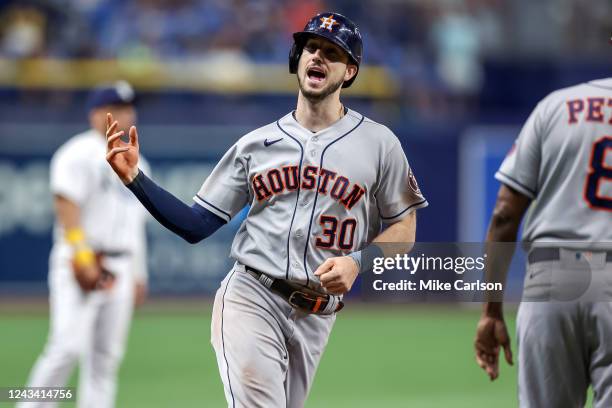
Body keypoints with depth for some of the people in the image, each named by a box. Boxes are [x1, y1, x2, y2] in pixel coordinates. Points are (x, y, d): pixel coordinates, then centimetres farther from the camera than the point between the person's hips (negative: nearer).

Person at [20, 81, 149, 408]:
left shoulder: (134, 164, 20)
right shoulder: (80, 154, -5)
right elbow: (66, 205, -15)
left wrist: (139, 275, 20)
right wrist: (81, 256, -24)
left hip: (120, 269, 7)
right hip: (78, 265, -7)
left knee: (107, 356, 4)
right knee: (68, 346, -17)